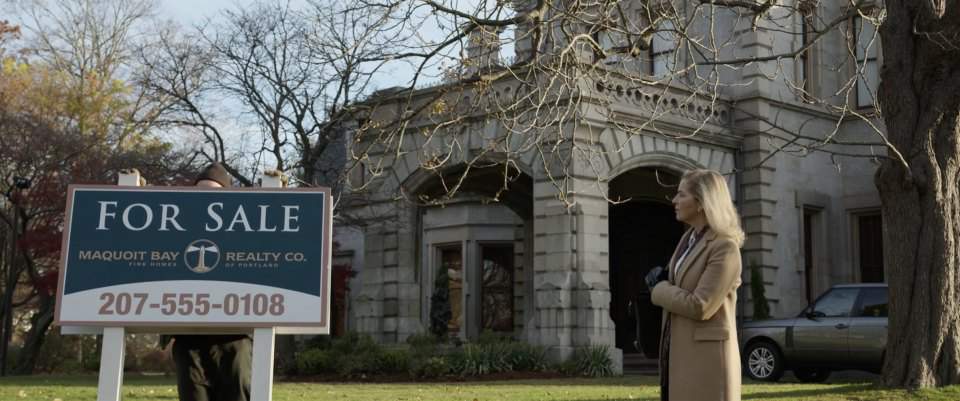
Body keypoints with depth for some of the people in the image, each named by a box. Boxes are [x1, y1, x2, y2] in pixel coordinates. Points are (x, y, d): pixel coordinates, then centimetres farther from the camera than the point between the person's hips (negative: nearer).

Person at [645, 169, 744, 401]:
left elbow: (700, 307, -21)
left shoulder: (725, 247, -14)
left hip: (706, 356, -9)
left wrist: (659, 289, -6)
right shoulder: (689, 238, 12)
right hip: (679, 352, 9)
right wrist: (661, 279, 0)